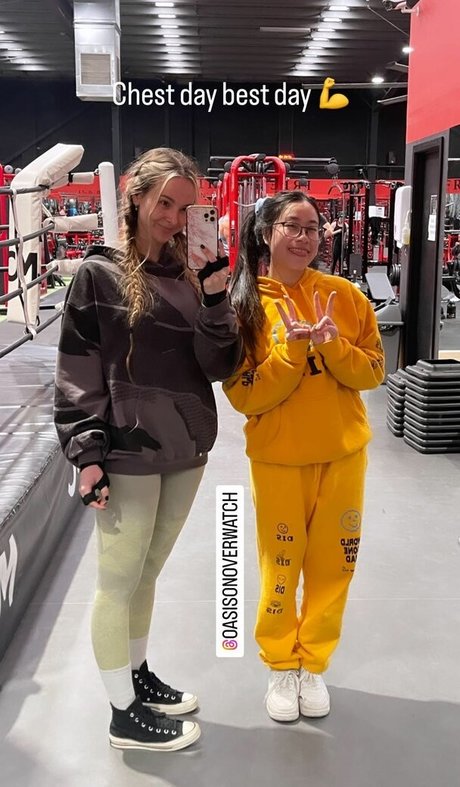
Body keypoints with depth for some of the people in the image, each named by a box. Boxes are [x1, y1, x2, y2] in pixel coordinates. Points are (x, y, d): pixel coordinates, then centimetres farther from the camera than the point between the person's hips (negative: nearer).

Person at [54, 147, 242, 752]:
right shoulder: (100, 274, -5)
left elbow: (220, 366, 1)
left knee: (148, 573, 19)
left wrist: (214, 302, -13)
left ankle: (138, 675, 38)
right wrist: (86, 452, -13)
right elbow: (76, 373, -7)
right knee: (118, 580, 6)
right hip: (128, 454, -5)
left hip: (186, 451, 5)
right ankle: (124, 714, 21)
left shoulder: (191, 275, 7)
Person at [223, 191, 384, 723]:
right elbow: (243, 396, -12)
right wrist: (292, 349, -24)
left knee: (332, 564, 12)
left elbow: (372, 372, -1)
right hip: (277, 459, -2)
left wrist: (331, 345, -19)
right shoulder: (244, 304, -8)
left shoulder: (344, 295, -2)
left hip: (343, 455, 2)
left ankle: (313, 665, 34)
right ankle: (281, 666, 34)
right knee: (280, 566, 10)